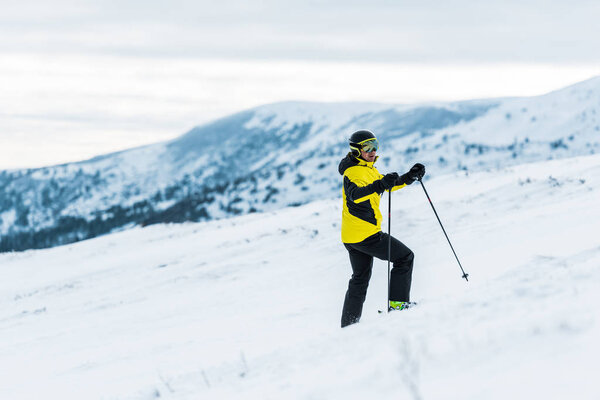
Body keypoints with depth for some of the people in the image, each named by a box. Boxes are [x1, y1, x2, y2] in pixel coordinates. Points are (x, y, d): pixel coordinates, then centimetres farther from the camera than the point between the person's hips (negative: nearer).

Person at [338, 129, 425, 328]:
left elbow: (389, 185, 28)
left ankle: (349, 324, 19)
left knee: (360, 279, 18)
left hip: (352, 237, 11)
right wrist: (380, 185, -51)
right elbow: (355, 194, -36)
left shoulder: (368, 169, 17)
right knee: (405, 257, -1)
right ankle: (398, 302, -4)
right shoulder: (355, 172, -16)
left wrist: (410, 176, 14)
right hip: (366, 234, -11)